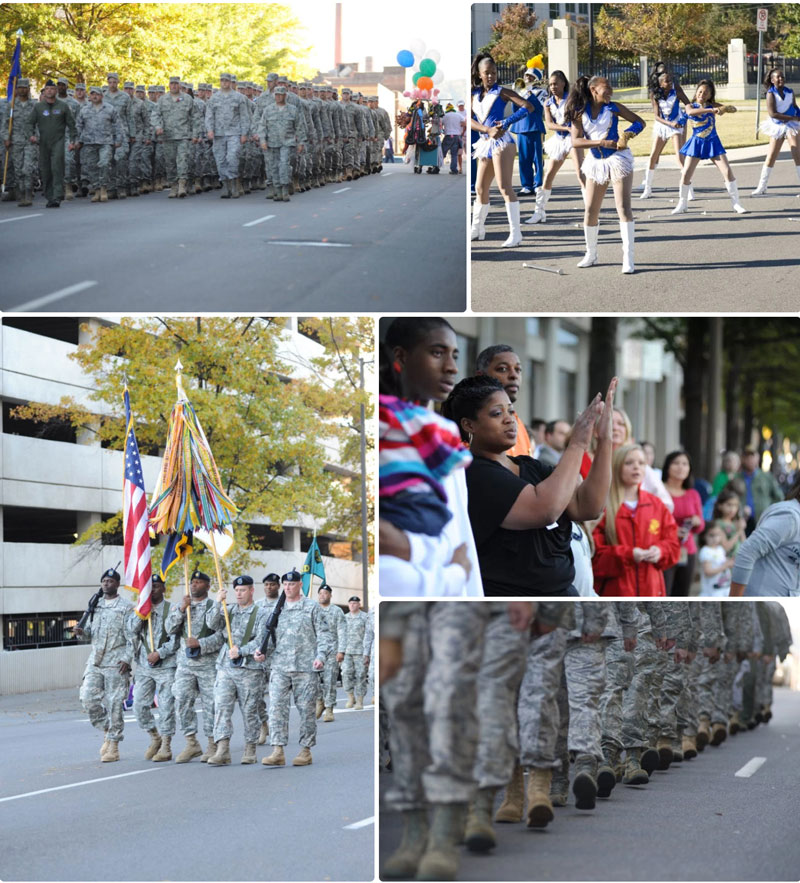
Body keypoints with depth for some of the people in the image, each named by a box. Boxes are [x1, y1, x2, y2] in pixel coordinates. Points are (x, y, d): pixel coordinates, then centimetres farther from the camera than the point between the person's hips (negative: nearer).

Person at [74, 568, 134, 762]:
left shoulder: (126, 608, 0)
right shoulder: (95, 606, 16)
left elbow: (132, 637, -5)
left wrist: (127, 659, -16)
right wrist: (81, 632, -2)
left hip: (116, 663, -5)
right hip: (95, 661, 5)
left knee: (114, 704, -4)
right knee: (88, 698, -5)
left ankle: (113, 747, 2)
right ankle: (106, 730, 16)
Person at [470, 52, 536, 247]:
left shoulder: (501, 92, -2)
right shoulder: (475, 94, 11)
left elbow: (528, 106, -11)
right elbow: (469, 120, 1)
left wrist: (507, 122, -20)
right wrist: (488, 130, -15)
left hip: (501, 142, -6)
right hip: (484, 143, 6)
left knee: (505, 187, -15)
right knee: (480, 188, 13)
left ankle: (515, 233, -17)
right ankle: (477, 229, 27)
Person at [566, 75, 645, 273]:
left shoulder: (613, 108, 0)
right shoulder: (579, 113, -1)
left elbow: (639, 122, 7)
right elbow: (576, 140, -10)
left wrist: (628, 133, -13)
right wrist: (600, 142, -21)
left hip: (618, 159, -2)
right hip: (596, 162, 2)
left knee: (624, 208, -9)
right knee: (590, 212, 5)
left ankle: (628, 257, -8)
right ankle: (591, 254, 22)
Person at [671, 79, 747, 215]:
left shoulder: (712, 105, 1)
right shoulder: (691, 106, -4)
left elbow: (733, 109, -6)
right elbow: (691, 112, -30)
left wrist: (724, 108, -31)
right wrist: (710, 110, -42)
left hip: (713, 142, 1)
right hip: (697, 143, -1)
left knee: (727, 171, -8)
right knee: (686, 174, -5)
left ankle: (736, 203, 1)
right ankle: (682, 204, 13)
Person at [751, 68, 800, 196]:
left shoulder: (790, 92, 1)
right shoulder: (771, 94, -12)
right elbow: (772, 113, -20)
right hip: (777, 127, -2)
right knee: (770, 158, 3)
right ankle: (761, 188, 15)